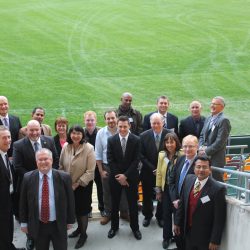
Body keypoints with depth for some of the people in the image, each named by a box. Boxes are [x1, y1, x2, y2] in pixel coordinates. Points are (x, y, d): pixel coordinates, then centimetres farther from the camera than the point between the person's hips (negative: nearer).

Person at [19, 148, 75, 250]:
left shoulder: (64, 177, -10)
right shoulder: (28, 178, -6)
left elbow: (70, 200, -2)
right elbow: (23, 202, 2)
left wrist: (70, 221, 2)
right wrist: (24, 222, 4)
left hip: (59, 225, -1)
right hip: (37, 226, 1)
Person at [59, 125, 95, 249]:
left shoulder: (89, 148, -19)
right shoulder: (65, 147, -7)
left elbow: (90, 171, -19)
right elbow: (61, 166, 3)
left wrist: (77, 184, -18)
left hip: (83, 185, -4)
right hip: (68, 185, 4)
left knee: (82, 209, 10)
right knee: (75, 208, 19)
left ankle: (83, 234, 30)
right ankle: (79, 227, 43)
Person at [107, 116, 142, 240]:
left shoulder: (136, 140, -8)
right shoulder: (111, 140, -5)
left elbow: (136, 160, -10)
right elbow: (110, 160, -6)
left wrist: (125, 175, -15)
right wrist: (119, 176, -12)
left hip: (131, 176, -1)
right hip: (115, 177, 1)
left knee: (133, 203, 9)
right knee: (114, 203, 13)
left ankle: (135, 227, 26)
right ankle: (114, 226, 31)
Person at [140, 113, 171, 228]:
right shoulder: (144, 136, -9)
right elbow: (142, 155, -7)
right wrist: (153, 169, -14)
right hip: (148, 172, 1)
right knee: (147, 195, 15)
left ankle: (160, 216, 35)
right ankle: (147, 215, 38)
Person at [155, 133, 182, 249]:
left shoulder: (182, 155, -15)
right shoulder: (161, 155, -1)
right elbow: (159, 173, 4)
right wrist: (158, 190, 6)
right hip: (166, 189, 3)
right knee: (166, 213, 12)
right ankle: (167, 237, 29)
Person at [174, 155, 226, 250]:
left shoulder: (218, 189, -21)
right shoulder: (189, 179, -3)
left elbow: (219, 219, -17)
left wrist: (215, 240, -15)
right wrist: (177, 222, 11)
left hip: (205, 236, -5)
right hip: (188, 232, 5)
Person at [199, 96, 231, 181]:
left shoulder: (224, 120, -11)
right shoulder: (208, 119, 15)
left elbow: (220, 141, -17)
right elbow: (202, 135, 18)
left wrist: (206, 151, -13)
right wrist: (201, 147, -1)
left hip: (216, 159, -7)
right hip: (205, 156, 7)